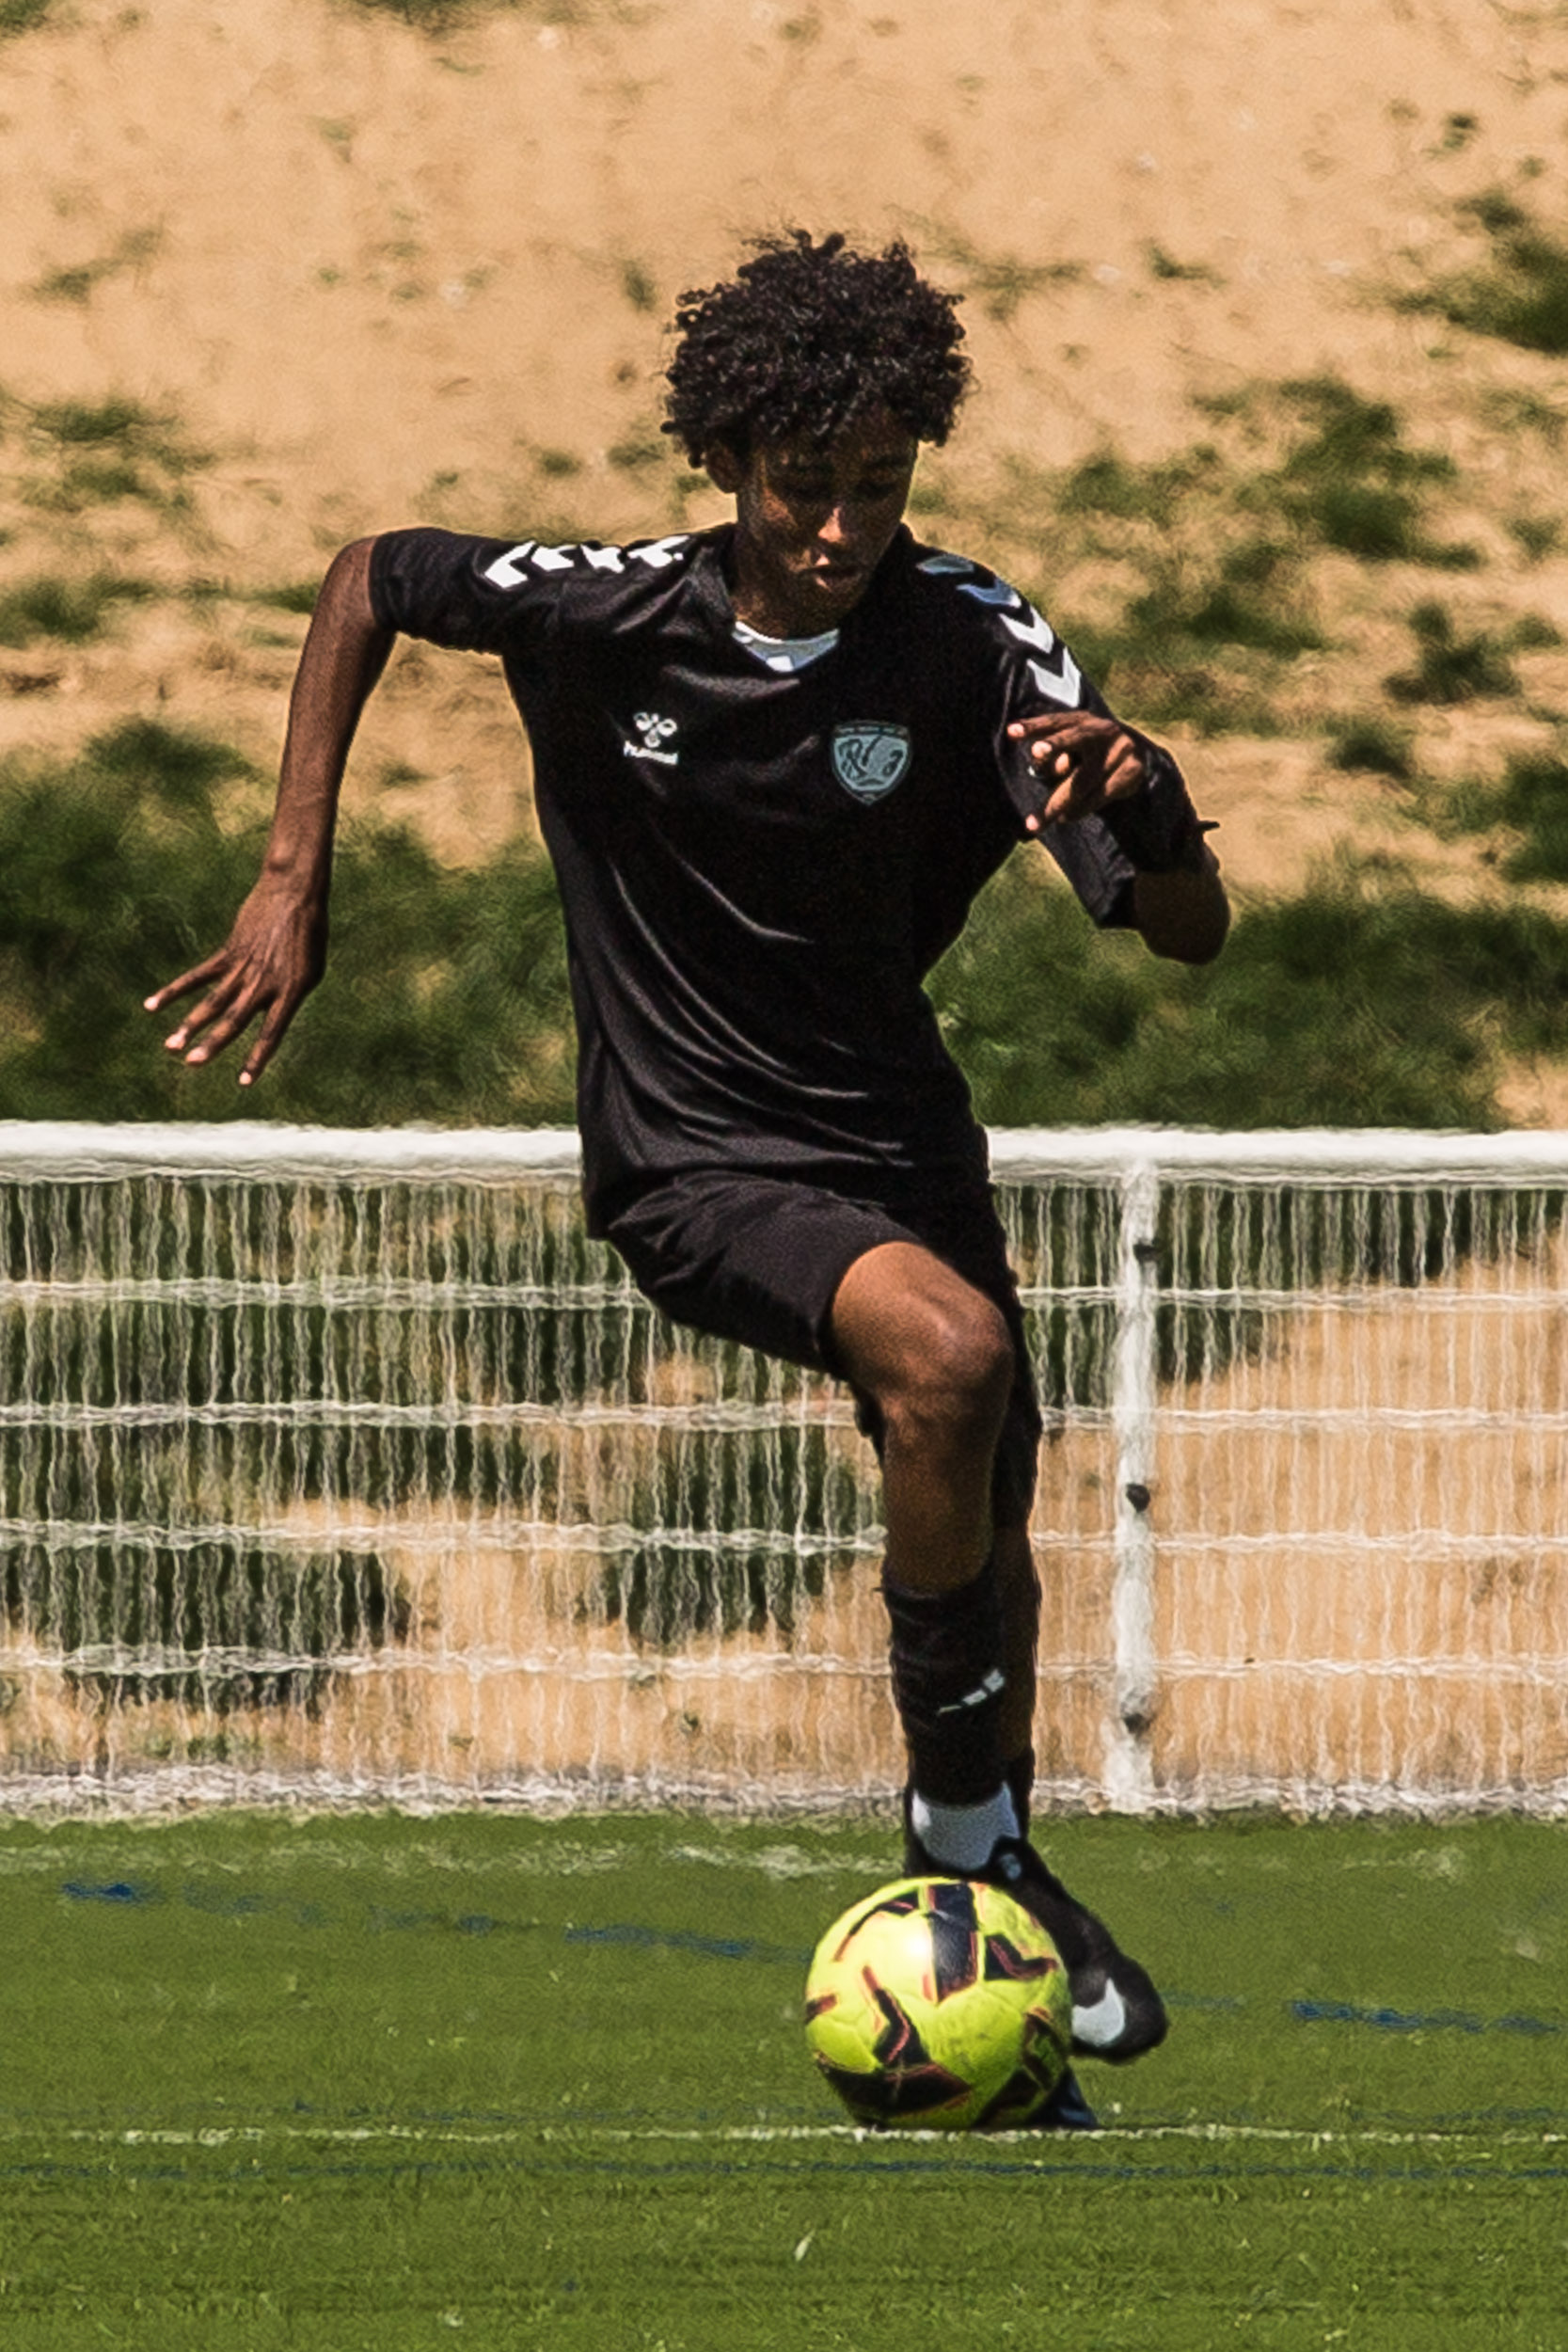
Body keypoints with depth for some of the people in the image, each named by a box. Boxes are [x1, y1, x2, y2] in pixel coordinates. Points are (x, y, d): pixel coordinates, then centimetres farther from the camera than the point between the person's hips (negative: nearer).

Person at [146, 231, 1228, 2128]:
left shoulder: (967, 640, -15)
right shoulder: (604, 614, -18)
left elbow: (1188, 933, -17)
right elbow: (368, 582, 3)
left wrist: (1140, 798, -41)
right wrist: (292, 882, -2)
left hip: (894, 1122, 4)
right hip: (693, 1163, -4)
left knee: (983, 1530, 13)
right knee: (948, 1353, -31)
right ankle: (963, 1811, -14)